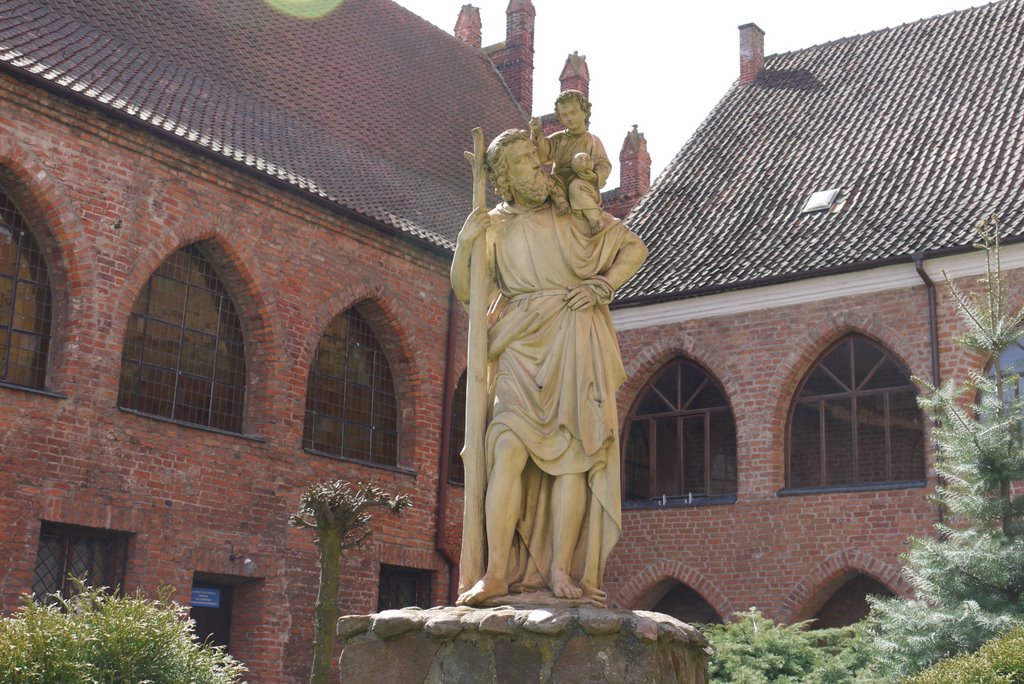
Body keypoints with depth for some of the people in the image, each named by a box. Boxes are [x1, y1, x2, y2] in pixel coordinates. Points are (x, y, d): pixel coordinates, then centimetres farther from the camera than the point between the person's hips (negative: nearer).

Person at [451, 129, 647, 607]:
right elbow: (466, 291, 7)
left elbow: (635, 248, 15)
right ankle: (498, 572, -18)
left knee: (571, 452, -7)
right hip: (522, 347, 0)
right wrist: (465, 244, -9)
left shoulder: (574, 216, 11)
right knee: (509, 447, -17)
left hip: (573, 346, 0)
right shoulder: (494, 227, 12)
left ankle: (561, 570, -6)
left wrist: (603, 286, 0)